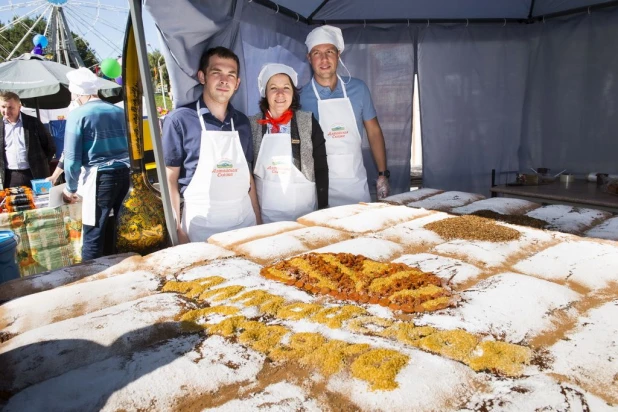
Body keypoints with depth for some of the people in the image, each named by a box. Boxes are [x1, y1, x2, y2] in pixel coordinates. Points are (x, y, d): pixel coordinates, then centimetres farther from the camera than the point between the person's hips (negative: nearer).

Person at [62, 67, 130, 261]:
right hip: (125, 174, 6)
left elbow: (72, 156, -5)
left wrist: (70, 188, 8)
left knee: (93, 234, 1)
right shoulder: (119, 111, 10)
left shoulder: (77, 115, -5)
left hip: (100, 178, -6)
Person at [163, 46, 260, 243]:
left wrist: (258, 218, 7)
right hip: (202, 223, -4)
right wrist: (178, 229, -11)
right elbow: (170, 179, -5)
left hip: (245, 219, 4)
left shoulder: (242, 122, 8)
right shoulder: (180, 119, -6)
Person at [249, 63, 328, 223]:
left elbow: (321, 168, -2)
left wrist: (323, 208, -4)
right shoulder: (253, 125, 0)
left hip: (304, 209, 0)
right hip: (265, 210, 1)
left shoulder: (309, 123, -3)